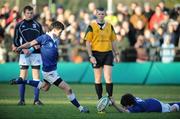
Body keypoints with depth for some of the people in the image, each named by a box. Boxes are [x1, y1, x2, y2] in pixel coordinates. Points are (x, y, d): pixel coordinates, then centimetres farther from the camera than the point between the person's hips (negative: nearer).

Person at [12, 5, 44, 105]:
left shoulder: (38, 25, 13)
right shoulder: (19, 25, 6)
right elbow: (15, 40, 3)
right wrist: (23, 49, -12)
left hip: (36, 53, 2)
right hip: (24, 53, -2)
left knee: (36, 77, 0)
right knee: (22, 76, -4)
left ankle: (36, 99, 3)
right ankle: (22, 100, 0)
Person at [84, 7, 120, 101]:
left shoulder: (109, 26, 9)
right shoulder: (91, 26, -2)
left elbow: (112, 41, 16)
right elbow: (88, 42, -3)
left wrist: (116, 54, 12)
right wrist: (91, 56, -11)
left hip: (108, 53, 2)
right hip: (96, 54, -2)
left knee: (108, 78, -7)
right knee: (98, 79, 3)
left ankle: (110, 98, 0)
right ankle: (100, 99, 11)